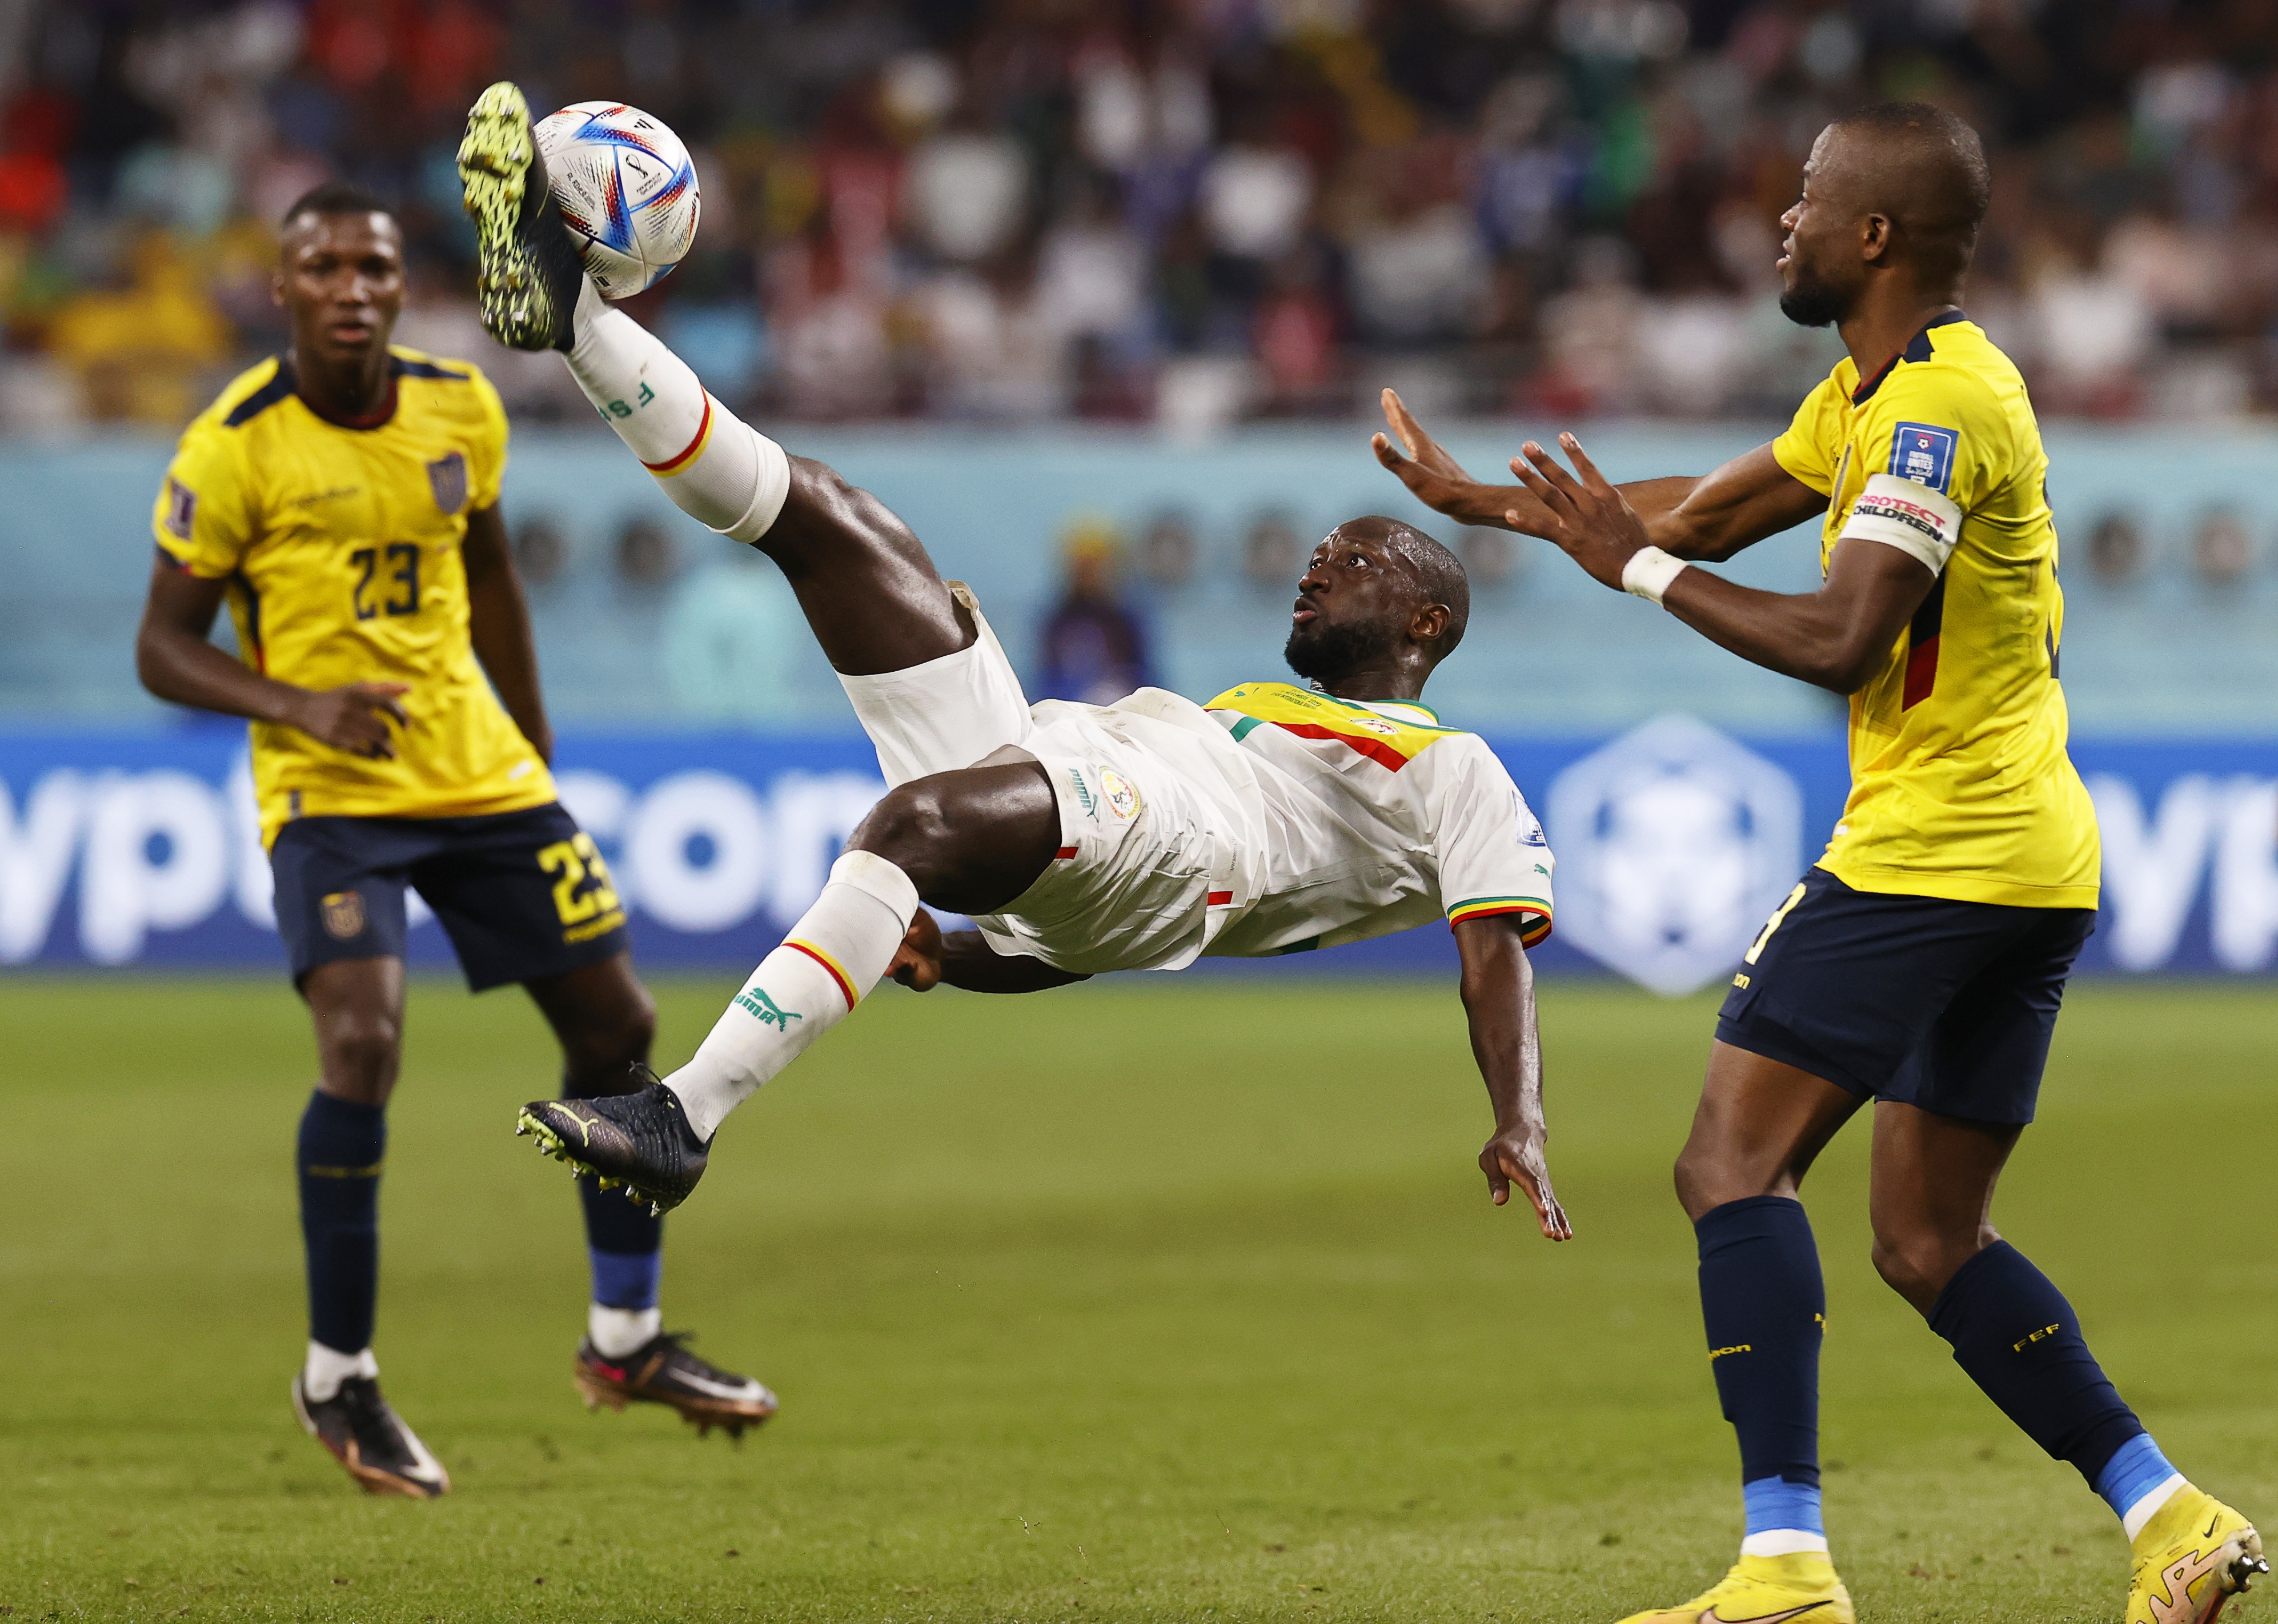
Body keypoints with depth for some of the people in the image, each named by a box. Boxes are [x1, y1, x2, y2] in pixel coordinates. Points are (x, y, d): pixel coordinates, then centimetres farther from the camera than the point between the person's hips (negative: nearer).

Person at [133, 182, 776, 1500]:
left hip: (482, 775, 6)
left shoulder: (461, 412, 1)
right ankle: (339, 1379, -7)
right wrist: (301, 705, -27)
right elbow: (165, 649, -10)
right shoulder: (235, 448, -13)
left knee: (618, 1025, 7)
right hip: (330, 794, -6)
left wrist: (538, 761, 19)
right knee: (363, 1046, -24)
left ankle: (626, 1339, 26)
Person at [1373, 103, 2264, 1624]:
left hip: (1928, 857, -10)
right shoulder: (1879, 388, 17)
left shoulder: (1942, 403, -15)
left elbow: (1839, 640, -24)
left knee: (1734, 1163, -10)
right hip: (2034, 869, 10)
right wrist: (1487, 501, 28)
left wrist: (1638, 567, -14)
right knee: (1929, 1243, 12)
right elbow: (1714, 512, 27)